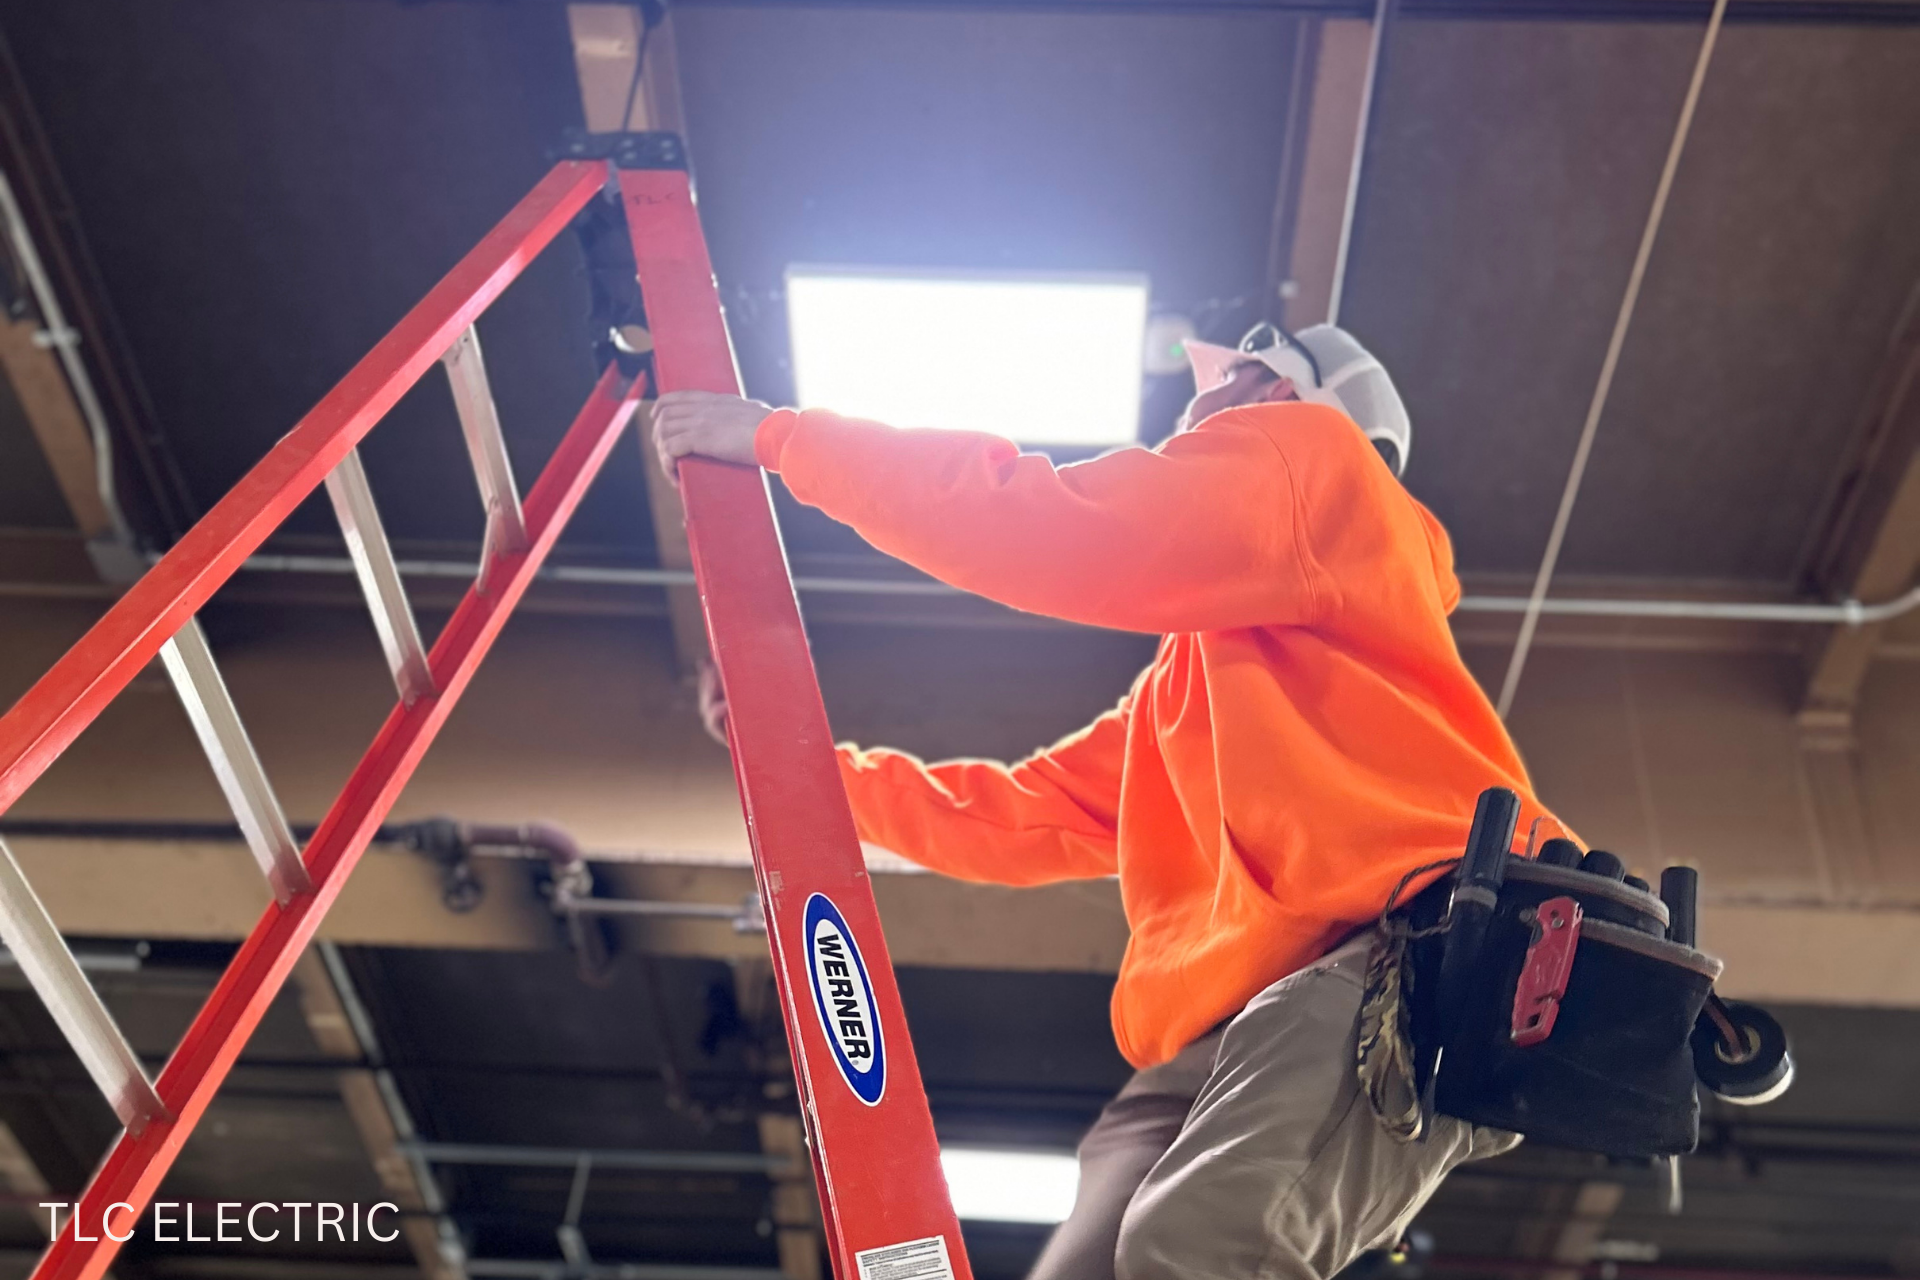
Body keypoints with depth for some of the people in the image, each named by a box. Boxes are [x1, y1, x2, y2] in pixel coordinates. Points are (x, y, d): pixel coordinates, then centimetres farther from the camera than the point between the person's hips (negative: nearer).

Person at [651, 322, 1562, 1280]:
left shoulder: (1308, 456, 13)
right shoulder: (1185, 678, 37)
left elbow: (1056, 530, -2)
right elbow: (1022, 817, 36)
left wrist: (788, 438, 6)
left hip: (1415, 952, -9)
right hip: (1233, 1027, 9)